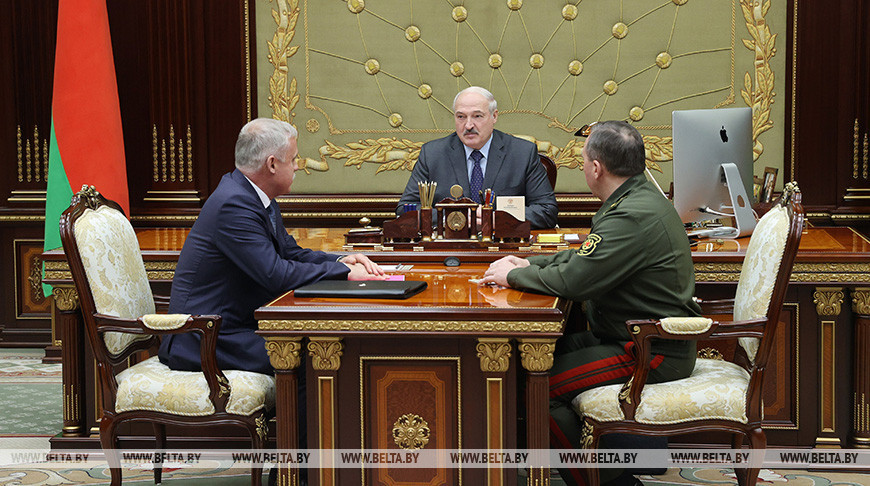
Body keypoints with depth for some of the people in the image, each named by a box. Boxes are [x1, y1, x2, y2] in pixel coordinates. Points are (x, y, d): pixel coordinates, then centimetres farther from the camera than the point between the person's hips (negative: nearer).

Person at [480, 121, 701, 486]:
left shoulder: (634, 217, -23)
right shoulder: (638, 198, 11)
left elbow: (572, 280, -26)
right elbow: (586, 257, 22)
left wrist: (513, 275, -9)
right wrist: (528, 264, 10)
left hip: (653, 353, -11)